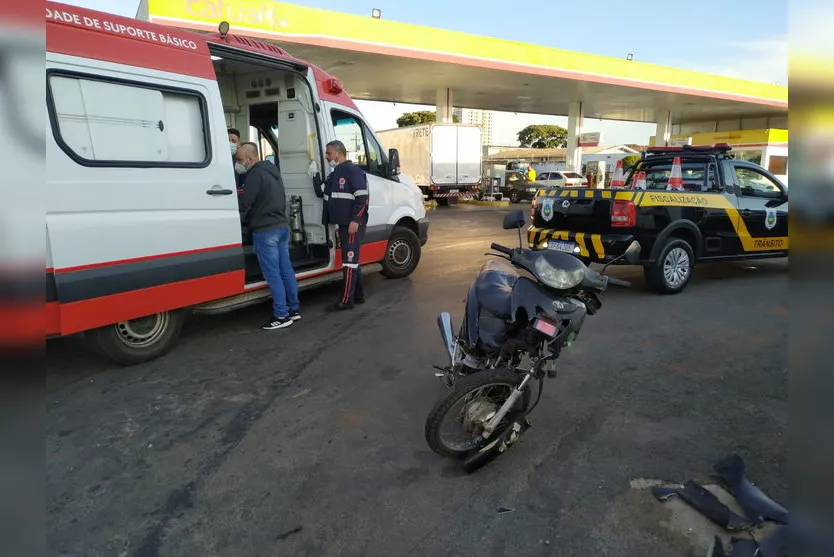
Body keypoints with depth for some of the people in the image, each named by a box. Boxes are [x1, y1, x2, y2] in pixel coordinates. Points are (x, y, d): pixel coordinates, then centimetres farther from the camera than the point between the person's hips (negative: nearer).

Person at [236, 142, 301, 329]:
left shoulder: (255, 174, -14)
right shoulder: (272, 171, 17)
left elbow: (245, 204, -16)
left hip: (265, 231, -10)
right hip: (282, 226, 10)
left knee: (272, 274, -5)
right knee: (286, 270, 13)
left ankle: (281, 315, -1)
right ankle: (294, 309, 20)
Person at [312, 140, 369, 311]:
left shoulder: (352, 170, -10)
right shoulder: (334, 174, 19)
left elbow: (362, 197, -17)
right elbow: (321, 193, 21)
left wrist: (355, 220, -22)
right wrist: (315, 175, 10)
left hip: (353, 224, -10)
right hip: (343, 224, 10)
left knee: (349, 260, -8)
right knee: (352, 260, 14)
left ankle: (346, 300, -4)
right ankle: (358, 295, 24)